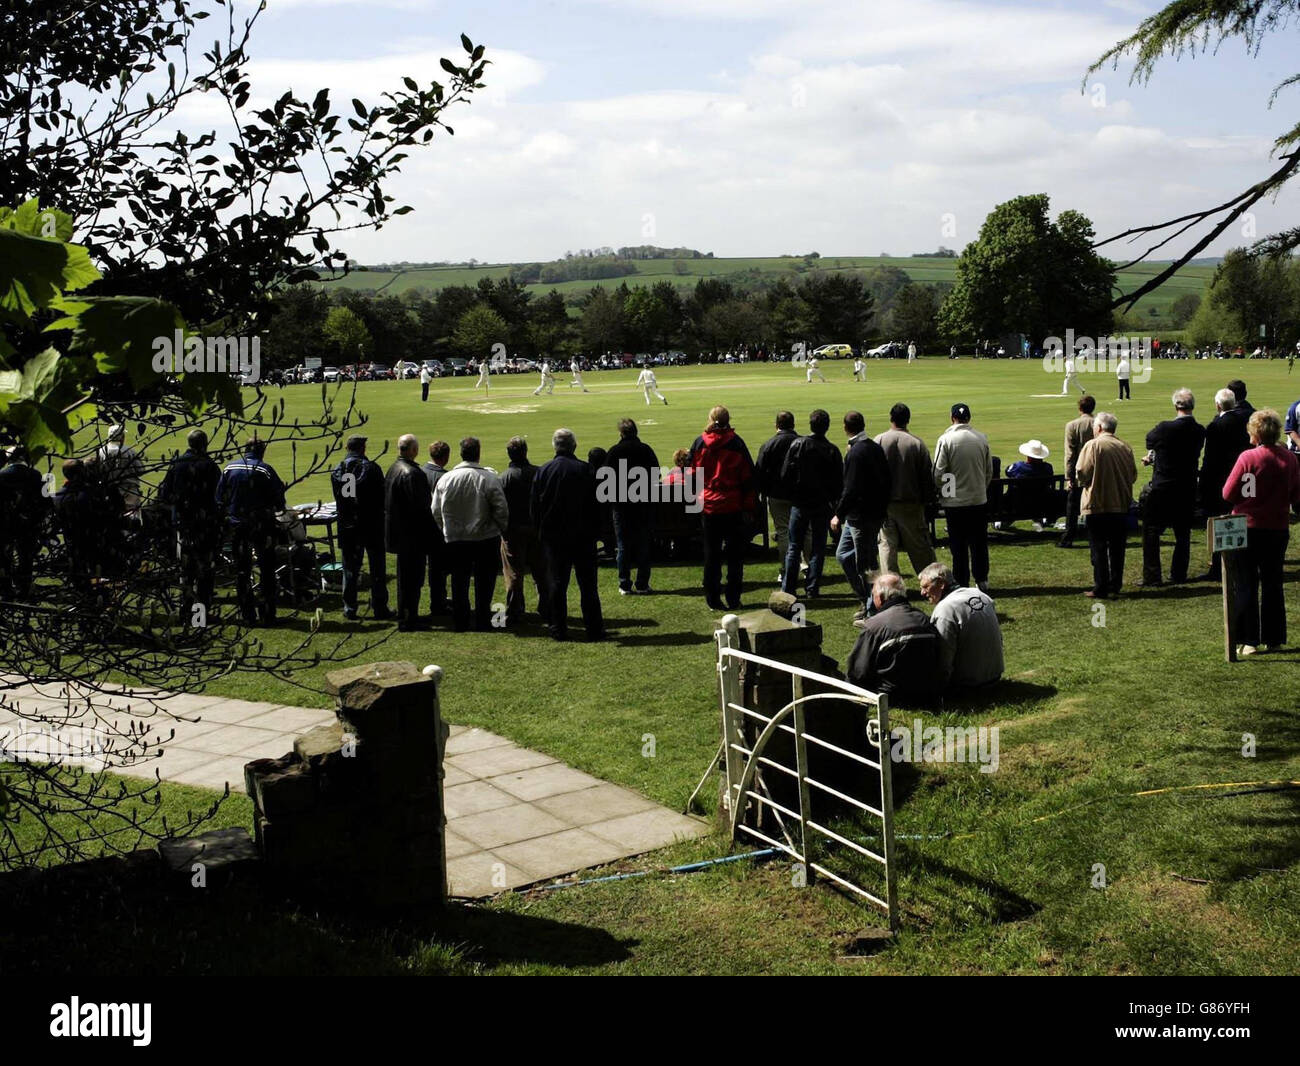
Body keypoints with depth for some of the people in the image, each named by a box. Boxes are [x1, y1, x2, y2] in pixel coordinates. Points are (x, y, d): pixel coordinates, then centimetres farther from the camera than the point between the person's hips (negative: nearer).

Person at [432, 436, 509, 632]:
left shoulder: (445, 479, -3)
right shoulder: (490, 478, -13)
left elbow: (436, 511, 4)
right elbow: (502, 510, -10)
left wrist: (446, 531, 19)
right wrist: (502, 530, 7)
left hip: (455, 540, 2)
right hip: (486, 539, -2)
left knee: (459, 583, 13)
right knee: (484, 583, 8)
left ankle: (460, 622, 18)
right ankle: (482, 622, 11)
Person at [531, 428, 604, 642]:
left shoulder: (543, 471, -4)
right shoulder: (587, 470, -6)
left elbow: (534, 507, 0)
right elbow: (597, 505, -2)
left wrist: (540, 531, 12)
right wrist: (594, 531, 8)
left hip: (553, 536, 0)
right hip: (583, 536, 0)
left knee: (556, 584, 7)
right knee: (588, 584, 6)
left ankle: (559, 630, 9)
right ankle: (594, 630, 7)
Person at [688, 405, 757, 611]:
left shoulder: (699, 443, -1)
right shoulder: (736, 443, -4)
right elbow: (748, 476, -4)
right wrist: (749, 507, 1)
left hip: (708, 506, 1)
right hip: (733, 507, -1)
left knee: (711, 554, 9)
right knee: (735, 554, 6)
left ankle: (713, 599, 10)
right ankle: (733, 599, 5)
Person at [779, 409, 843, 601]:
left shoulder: (797, 445, -8)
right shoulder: (832, 450, -7)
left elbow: (785, 474, -7)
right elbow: (839, 482, -3)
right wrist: (833, 502, 11)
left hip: (799, 504, 0)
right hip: (822, 505, 0)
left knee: (793, 548, 7)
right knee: (818, 548, 8)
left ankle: (788, 588, 6)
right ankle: (813, 589, 7)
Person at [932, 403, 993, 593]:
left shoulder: (946, 439, -12)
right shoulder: (982, 438, 0)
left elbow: (939, 473, -11)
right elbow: (989, 471, 7)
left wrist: (942, 491, 6)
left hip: (955, 501, -3)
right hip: (979, 499, 3)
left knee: (958, 544, 5)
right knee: (979, 542, 13)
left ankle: (961, 583, 8)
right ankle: (982, 580, 17)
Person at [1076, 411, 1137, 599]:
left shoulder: (1093, 445, -11)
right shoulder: (1125, 448, 4)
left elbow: (1081, 474, -14)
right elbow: (1133, 476, 9)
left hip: (1097, 506, -5)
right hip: (1121, 505, 5)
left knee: (1098, 549, 0)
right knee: (1117, 548, 13)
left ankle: (1100, 589, 0)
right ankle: (1115, 586, 17)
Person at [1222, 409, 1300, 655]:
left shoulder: (1248, 457, -16)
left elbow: (1228, 494, -11)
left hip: (1248, 528, -3)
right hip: (1278, 529, 4)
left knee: (1246, 586, 5)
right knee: (1273, 584, 14)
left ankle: (1248, 641, 5)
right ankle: (1273, 639, 19)